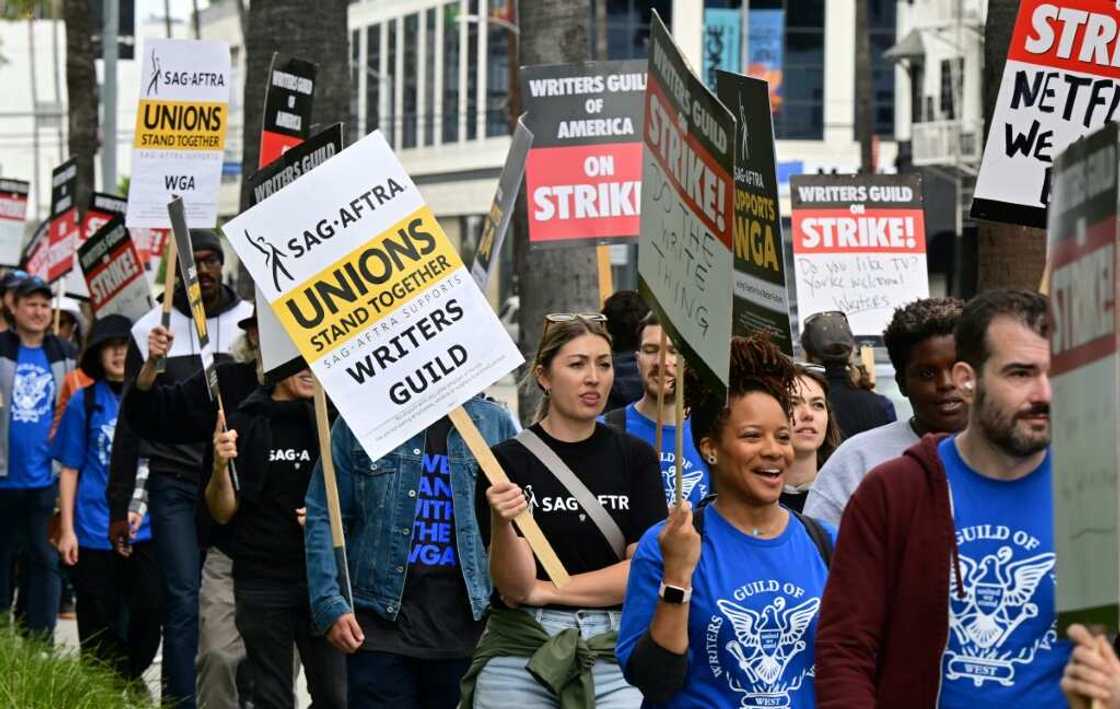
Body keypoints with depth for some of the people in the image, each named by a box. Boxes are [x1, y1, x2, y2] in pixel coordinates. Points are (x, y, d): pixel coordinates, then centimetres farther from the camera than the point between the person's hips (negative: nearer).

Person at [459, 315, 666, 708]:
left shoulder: (635, 457, 5)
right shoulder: (507, 461, 0)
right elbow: (514, 585, -8)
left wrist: (546, 590, -7)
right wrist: (501, 523, -26)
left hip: (615, 651, 1)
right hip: (521, 651, -1)